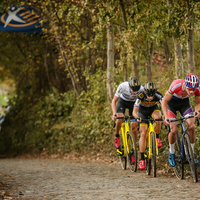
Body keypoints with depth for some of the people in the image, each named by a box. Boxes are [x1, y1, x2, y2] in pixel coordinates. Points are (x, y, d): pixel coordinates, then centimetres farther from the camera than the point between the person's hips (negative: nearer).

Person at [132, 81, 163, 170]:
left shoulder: (158, 95, -33)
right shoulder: (140, 96, -34)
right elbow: (134, 111, -39)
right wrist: (137, 117, -61)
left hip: (153, 109, 1)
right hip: (143, 111, -1)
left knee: (157, 117, -36)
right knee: (143, 134, -13)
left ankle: (157, 138, -13)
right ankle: (142, 159, -6)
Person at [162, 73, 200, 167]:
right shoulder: (177, 85, -39)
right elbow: (164, 101, -28)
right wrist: (166, 117, -39)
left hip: (184, 102, 3)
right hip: (172, 102, -3)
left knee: (191, 126, -15)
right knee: (173, 130, -13)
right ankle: (171, 152, 13)